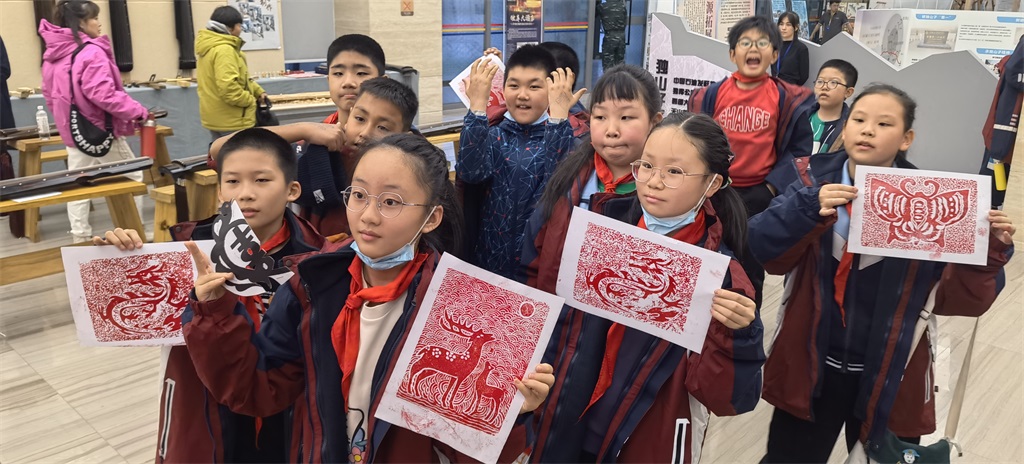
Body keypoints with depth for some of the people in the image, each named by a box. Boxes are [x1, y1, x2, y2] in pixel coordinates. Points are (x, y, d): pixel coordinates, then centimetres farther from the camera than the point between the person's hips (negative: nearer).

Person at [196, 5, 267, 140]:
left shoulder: (211, 47, 14)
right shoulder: (224, 50, -21)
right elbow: (228, 88, -29)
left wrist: (257, 91, 10)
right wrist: (251, 100, -14)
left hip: (218, 118, 11)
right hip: (231, 121, -11)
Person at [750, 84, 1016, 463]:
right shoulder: (815, 183, -4)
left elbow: (956, 299, -5)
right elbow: (763, 249, -19)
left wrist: (989, 251, -21)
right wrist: (809, 208, -33)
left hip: (892, 377, 0)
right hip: (811, 368, 0)